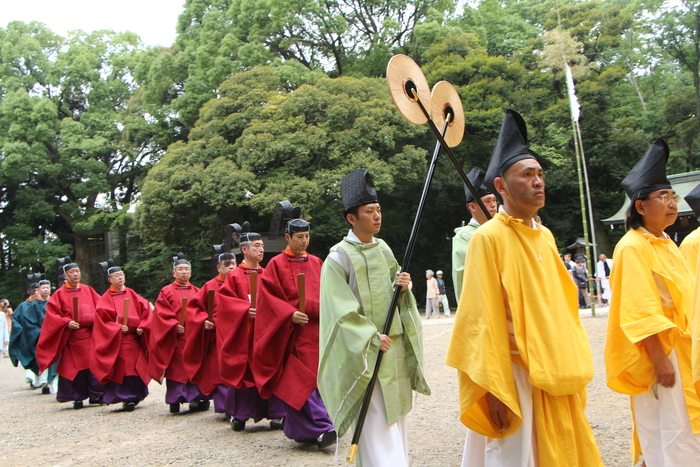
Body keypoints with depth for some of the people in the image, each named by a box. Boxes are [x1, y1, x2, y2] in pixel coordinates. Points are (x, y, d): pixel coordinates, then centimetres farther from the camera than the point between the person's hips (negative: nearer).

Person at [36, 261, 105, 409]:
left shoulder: (88, 290, 12)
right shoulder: (60, 294, 3)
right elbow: (52, 314, -3)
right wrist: (67, 323, -17)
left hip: (91, 334, 2)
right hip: (72, 337, -2)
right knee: (75, 366, 0)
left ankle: (95, 394, 9)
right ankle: (78, 397, 10)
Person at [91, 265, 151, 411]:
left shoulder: (133, 296, 12)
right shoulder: (105, 299, 3)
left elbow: (145, 311, 7)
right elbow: (102, 319, -5)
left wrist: (142, 327, -8)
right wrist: (118, 328, -17)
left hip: (135, 338, 3)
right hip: (116, 340, -3)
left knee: (137, 369, 1)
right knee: (121, 369, -7)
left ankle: (133, 397, 14)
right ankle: (127, 398, 0)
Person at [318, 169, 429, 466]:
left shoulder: (383, 249, 10)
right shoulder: (339, 257, -10)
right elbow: (341, 308, -13)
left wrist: (402, 286, -4)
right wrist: (372, 337, -17)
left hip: (394, 344, 7)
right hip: (363, 349, -6)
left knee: (396, 410, 11)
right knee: (377, 418, -7)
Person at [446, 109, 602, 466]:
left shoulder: (544, 236, 10)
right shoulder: (488, 238, -12)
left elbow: (562, 303, 15)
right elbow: (483, 321, -15)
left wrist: (573, 367, 11)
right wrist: (495, 392, -17)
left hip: (555, 377, 7)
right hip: (516, 377, -7)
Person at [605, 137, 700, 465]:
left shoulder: (666, 244, 13)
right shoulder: (634, 247, -15)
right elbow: (641, 311, -20)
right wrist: (660, 359, -22)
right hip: (658, 352, -9)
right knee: (669, 439, -4)